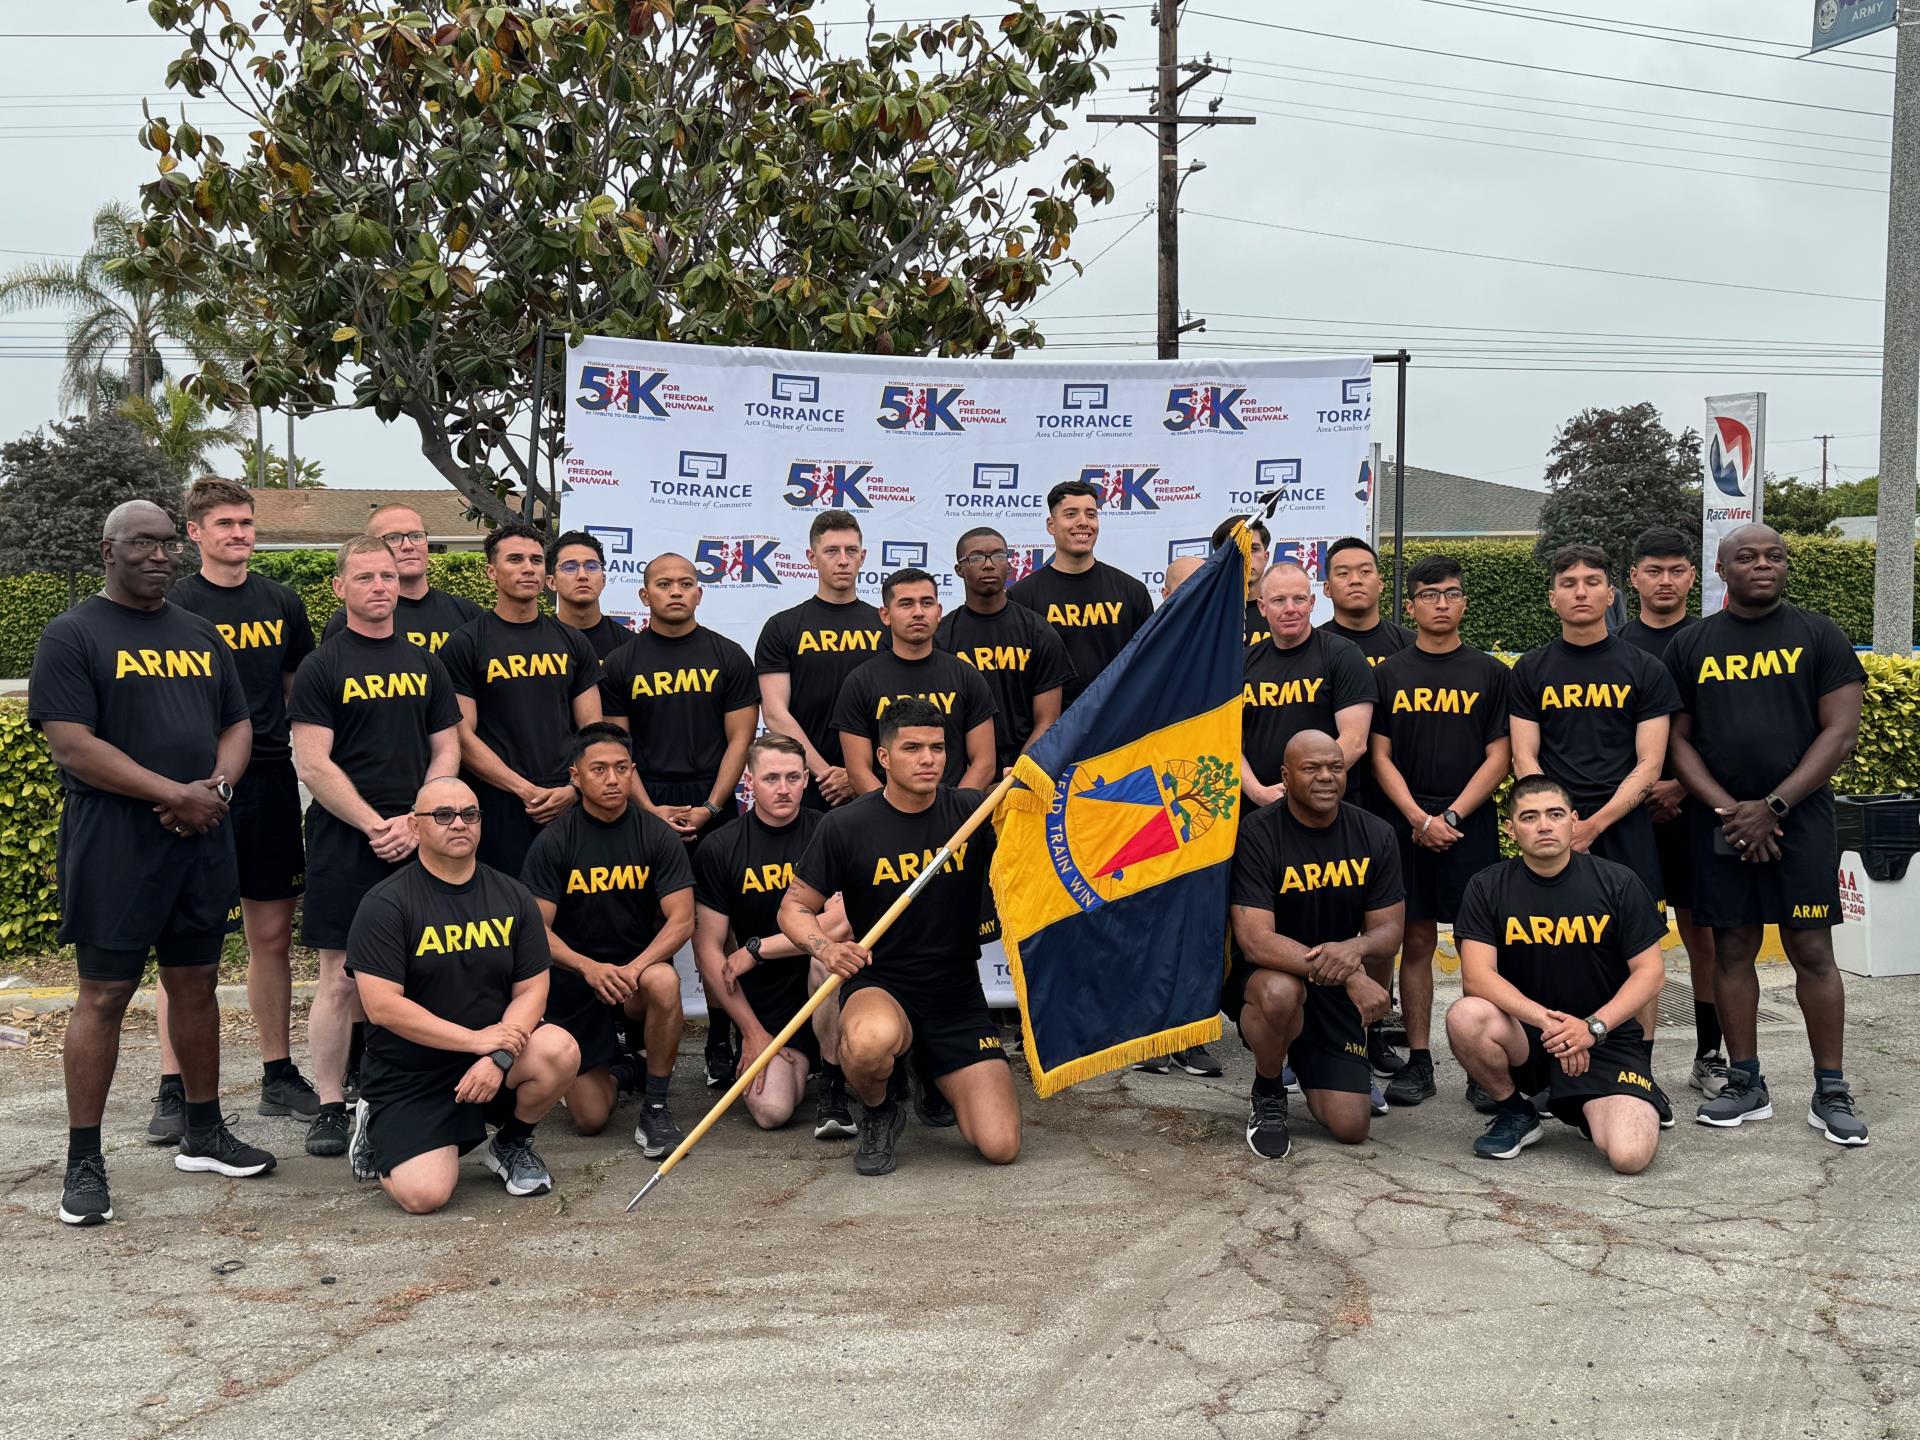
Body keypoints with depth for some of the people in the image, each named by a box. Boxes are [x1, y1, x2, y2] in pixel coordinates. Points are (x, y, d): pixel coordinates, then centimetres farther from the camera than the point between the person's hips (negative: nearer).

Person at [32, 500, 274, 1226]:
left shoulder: (200, 635, 14)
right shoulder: (72, 635, -5)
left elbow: (237, 724, 14)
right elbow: (72, 744, -14)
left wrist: (217, 785, -7)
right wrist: (175, 794, -17)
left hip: (201, 841, 6)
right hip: (113, 846, -6)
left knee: (196, 983, 13)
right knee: (103, 995, -1)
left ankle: (204, 1135, 25)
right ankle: (84, 1161, 9)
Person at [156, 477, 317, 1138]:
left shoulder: (282, 603, 10)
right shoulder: (172, 606, -1)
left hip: (271, 785, 4)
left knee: (272, 935, 9)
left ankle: (278, 1075, 19)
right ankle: (173, 1089, 8)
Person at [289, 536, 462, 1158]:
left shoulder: (425, 665, 13)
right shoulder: (321, 668, 0)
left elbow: (446, 750, 11)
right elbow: (314, 764, -7)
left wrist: (415, 820, -5)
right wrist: (376, 826, -13)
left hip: (416, 842, 4)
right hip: (344, 843, -4)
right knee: (341, 978, -1)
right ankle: (331, 1107, 9)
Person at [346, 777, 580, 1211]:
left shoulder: (512, 897, 4)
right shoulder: (385, 904, -10)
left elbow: (531, 990, 0)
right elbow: (382, 1006, -17)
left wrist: (498, 1057, -18)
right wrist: (476, 1039, -20)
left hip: (494, 1054, 3)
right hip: (408, 1076, -3)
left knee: (561, 1050, -27)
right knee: (423, 1195, -21)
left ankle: (512, 1144, 4)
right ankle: (379, 1130, 15)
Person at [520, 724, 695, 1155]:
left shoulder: (657, 836, -6)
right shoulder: (553, 842, -6)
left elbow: (682, 920, -12)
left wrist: (634, 968, -29)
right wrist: (589, 967, -28)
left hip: (640, 965, 0)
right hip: (574, 977, 0)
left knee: (664, 982, -38)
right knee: (591, 1120, -5)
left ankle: (655, 1108, -17)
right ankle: (612, 1065, 33)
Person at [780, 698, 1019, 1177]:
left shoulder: (973, 812, -1)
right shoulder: (847, 826, -7)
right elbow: (794, 908, -1)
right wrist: (826, 948, -22)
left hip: (959, 997, 3)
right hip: (880, 986, -2)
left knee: (1001, 1147, -8)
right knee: (870, 1041, -41)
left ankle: (935, 1075, 25)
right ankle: (879, 1111, -2)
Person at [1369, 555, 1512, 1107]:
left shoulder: (1489, 673, 6)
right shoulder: (1389, 673, 8)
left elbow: (1498, 757, 2)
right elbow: (1380, 756, 4)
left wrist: (1450, 817, -9)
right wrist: (1419, 818, -8)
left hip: (1471, 824, -1)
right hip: (1407, 825, 1)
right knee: (1416, 940, 4)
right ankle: (1418, 1061, 10)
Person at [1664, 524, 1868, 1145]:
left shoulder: (1817, 635, 3)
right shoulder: (1690, 645, 8)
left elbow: (1841, 732, -3)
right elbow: (1677, 740, 6)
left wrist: (1772, 805, -11)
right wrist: (1727, 809, -8)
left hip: (1800, 818, -2)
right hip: (1721, 822, 2)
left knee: (1812, 950, -2)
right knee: (1732, 949, 6)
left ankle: (1830, 1093, 8)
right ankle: (1746, 1085, 16)